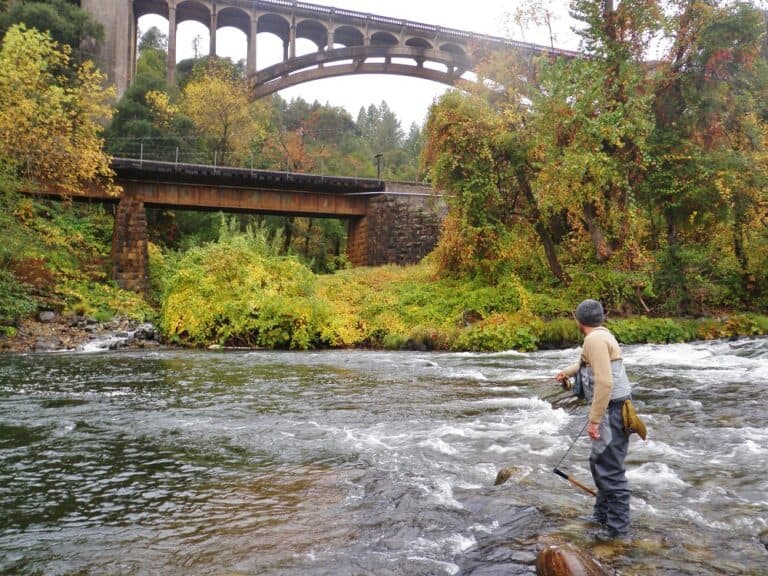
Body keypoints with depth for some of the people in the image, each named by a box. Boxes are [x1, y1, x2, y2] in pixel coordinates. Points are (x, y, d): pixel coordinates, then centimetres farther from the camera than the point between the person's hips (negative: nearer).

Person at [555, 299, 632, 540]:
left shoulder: (595, 339, -17)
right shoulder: (602, 335, 14)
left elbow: (604, 382, -25)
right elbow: (587, 362, 36)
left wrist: (594, 420, -22)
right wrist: (567, 372, 50)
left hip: (611, 411, -11)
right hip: (611, 410, 11)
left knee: (610, 469, -4)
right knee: (599, 463, 20)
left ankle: (617, 526, 5)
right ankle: (602, 515, 33)